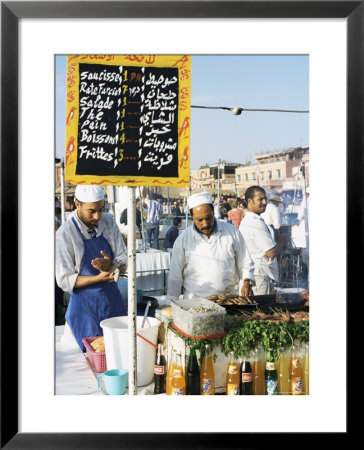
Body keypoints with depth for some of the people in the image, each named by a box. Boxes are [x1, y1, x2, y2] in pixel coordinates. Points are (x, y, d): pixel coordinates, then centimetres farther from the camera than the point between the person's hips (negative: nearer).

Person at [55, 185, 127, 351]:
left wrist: (111, 266, -19)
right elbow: (64, 281, -11)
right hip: (85, 307, -4)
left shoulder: (109, 223, 1)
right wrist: (99, 277, -23)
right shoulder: (65, 234, -13)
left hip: (114, 301, 4)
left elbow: (124, 261, 4)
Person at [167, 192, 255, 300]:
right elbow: (175, 276, 9)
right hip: (195, 300, 0)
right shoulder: (182, 240, 5)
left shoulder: (232, 232, 8)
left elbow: (245, 264, 15)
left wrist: (247, 283, -1)